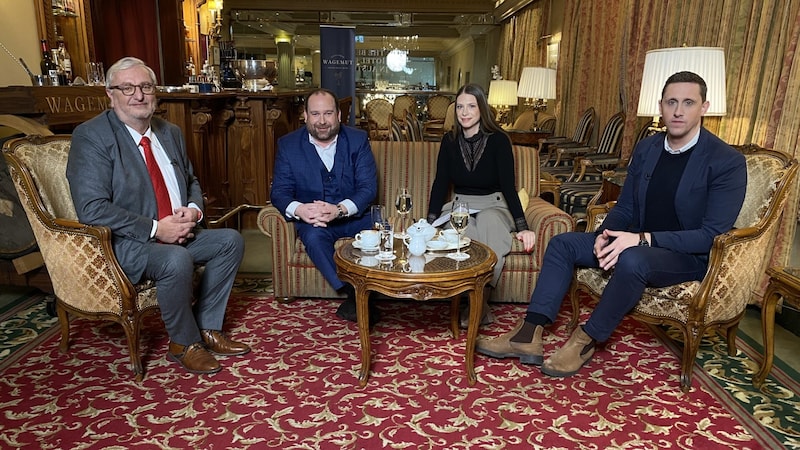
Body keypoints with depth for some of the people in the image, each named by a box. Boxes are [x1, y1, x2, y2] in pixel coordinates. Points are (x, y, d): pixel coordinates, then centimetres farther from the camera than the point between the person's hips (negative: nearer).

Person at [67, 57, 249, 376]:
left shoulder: (170, 133, 10)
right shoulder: (90, 137, -12)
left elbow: (192, 182, 19)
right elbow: (92, 209, -21)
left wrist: (193, 209, -5)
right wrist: (155, 229, -23)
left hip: (178, 233, 8)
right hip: (123, 244, -7)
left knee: (231, 241, -7)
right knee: (176, 260, -34)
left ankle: (207, 329, 3)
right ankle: (183, 344, -8)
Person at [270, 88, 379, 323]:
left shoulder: (358, 140, 0)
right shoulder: (288, 144, 1)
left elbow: (368, 187, -8)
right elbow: (279, 191, -4)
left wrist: (339, 210, -28)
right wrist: (299, 210, -29)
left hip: (353, 216, 1)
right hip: (312, 219, 0)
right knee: (314, 236, -34)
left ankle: (355, 299, -17)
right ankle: (355, 294, -25)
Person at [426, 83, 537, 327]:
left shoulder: (498, 140, -7)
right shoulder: (450, 140, 3)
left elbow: (508, 186, -11)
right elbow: (440, 184, 1)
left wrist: (523, 227, -21)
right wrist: (429, 223, -12)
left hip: (493, 206, -2)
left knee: (488, 221, -37)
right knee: (465, 228, -34)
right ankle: (480, 306, -29)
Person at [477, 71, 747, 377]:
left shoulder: (727, 161, -15)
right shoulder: (646, 148, 4)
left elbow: (712, 234, -20)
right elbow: (625, 207, 9)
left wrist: (644, 239, -30)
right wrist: (605, 234, -14)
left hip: (689, 257, -7)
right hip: (638, 244, 7)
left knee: (632, 260, -38)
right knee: (563, 244, -6)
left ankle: (586, 340, -17)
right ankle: (529, 336, -13)